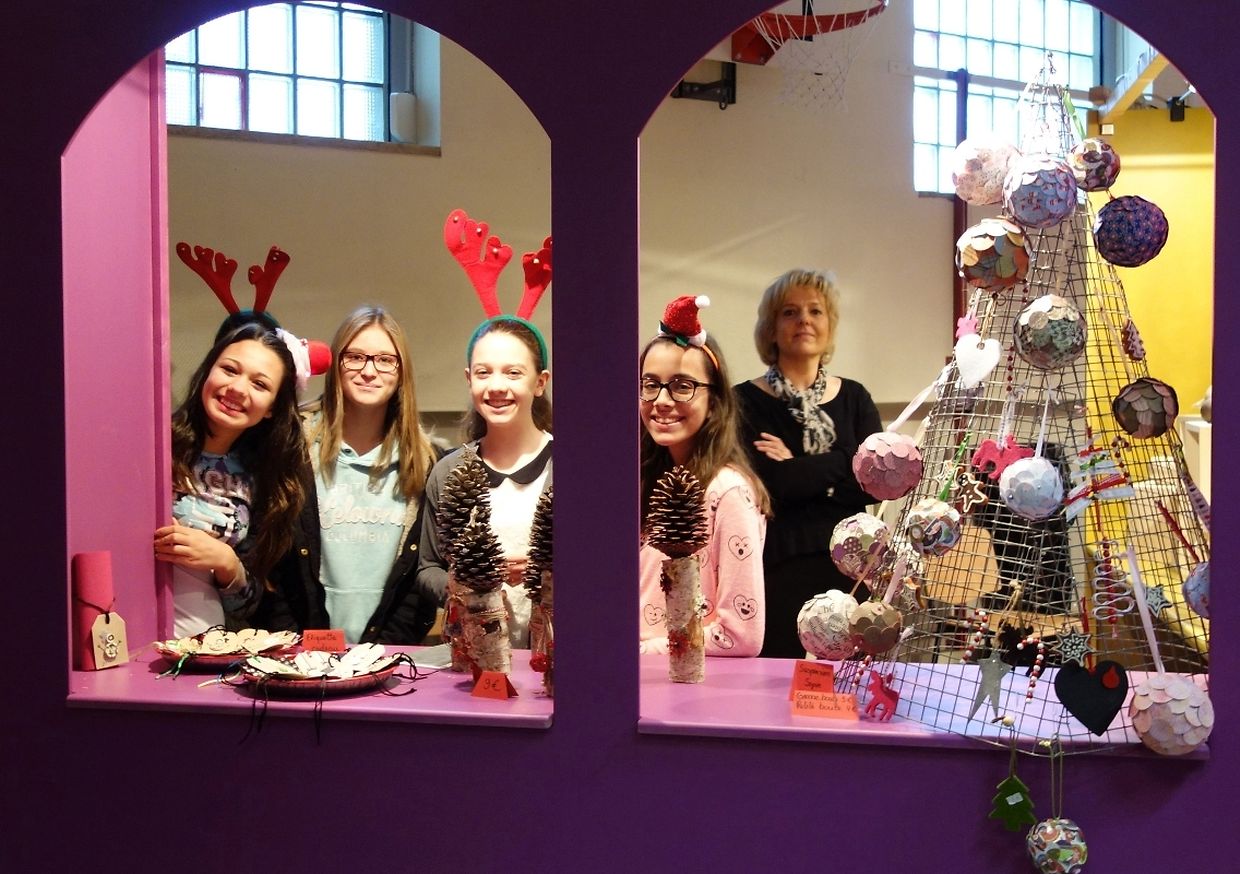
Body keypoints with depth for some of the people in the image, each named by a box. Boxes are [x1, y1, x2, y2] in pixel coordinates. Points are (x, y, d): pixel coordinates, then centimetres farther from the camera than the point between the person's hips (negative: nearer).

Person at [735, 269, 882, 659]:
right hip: (777, 572, -3)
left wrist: (797, 472, -9)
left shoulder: (854, 398, 11)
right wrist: (840, 463, -6)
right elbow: (766, 484, -15)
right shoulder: (747, 402, 0)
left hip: (846, 569, 3)